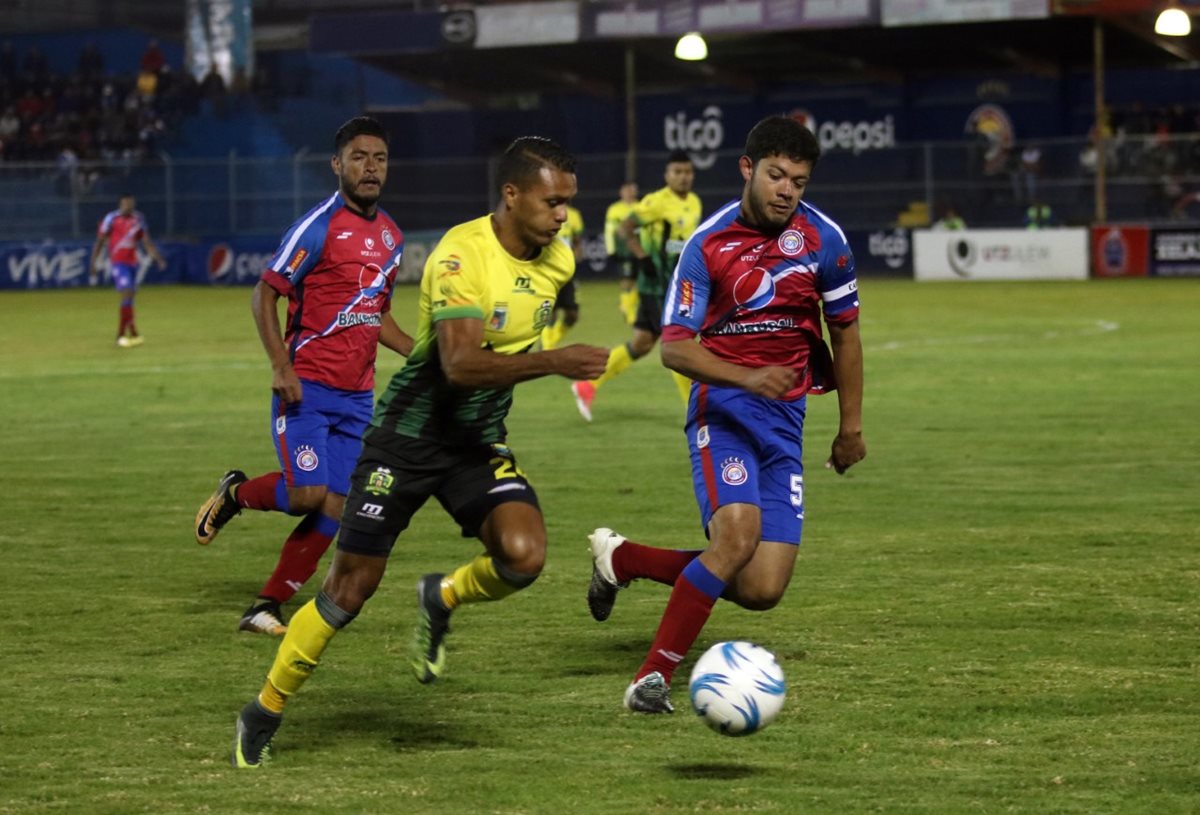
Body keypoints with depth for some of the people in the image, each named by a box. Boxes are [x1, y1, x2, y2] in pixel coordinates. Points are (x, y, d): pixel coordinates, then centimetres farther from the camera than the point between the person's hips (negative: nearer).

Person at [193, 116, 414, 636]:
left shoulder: (390, 236, 12)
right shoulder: (319, 226, -10)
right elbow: (264, 294, -10)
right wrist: (281, 366, -19)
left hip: (358, 395, 6)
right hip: (307, 387, -6)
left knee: (336, 507, 0)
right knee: (309, 493, -17)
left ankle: (267, 606, 9)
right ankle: (234, 495, 14)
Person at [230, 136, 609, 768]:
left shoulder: (557, 261, -1)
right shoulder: (460, 256, -23)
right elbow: (461, 365, -35)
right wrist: (553, 362, -41)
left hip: (480, 442, 5)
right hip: (409, 434, -5)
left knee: (523, 555, -22)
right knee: (350, 590, -1)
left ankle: (442, 599, 10)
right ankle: (263, 715, 17)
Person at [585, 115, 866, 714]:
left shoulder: (823, 239, 0)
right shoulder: (708, 244, -8)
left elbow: (844, 331, 13)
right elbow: (674, 347, -14)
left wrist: (851, 426, 17)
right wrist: (748, 378, -30)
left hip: (785, 417, 4)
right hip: (723, 405, -4)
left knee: (760, 591, -6)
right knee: (737, 535, -30)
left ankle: (622, 559, 17)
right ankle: (651, 679, -19)